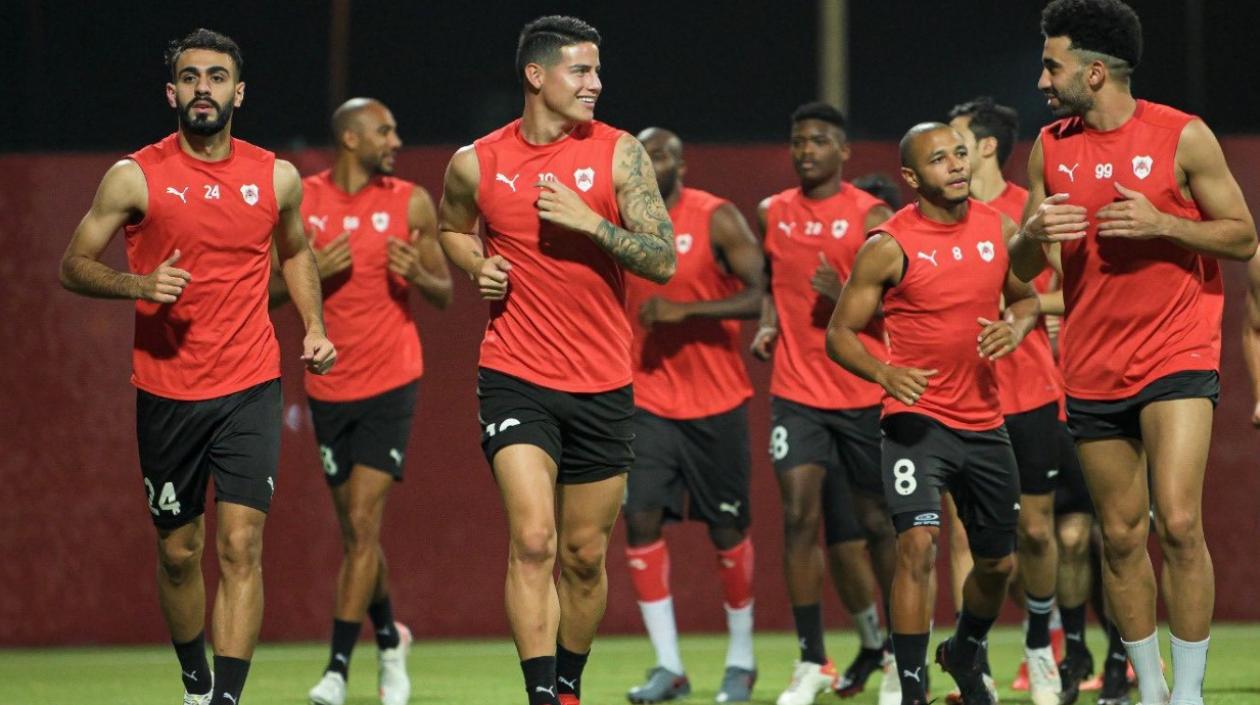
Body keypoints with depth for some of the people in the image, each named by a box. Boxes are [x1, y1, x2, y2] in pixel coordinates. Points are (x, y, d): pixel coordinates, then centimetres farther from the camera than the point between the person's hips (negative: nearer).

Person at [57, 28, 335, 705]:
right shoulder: (136, 177, -4)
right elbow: (74, 266, 1)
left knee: (242, 545, -14)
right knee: (178, 552, 10)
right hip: (166, 392, 0)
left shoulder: (277, 177, 4)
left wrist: (314, 326, 9)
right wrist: (139, 284, -18)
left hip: (251, 390, 0)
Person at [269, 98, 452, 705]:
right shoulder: (299, 202, 1)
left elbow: (445, 294, 6)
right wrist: (312, 271, -14)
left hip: (391, 386, -2)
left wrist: (418, 275, -15)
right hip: (329, 387, 2)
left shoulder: (411, 202, 0)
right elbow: (266, 289, 5)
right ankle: (390, 639, 33)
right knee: (354, 528, 10)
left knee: (362, 521, -12)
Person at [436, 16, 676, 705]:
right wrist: (477, 266, 2)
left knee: (585, 556, 9)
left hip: (602, 387, 1)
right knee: (532, 539, -18)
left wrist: (586, 218, -17)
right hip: (515, 377, -1)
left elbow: (663, 261, -6)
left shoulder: (618, 153, -1)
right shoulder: (477, 163, 0)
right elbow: (451, 227, 23)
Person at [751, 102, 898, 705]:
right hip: (797, 390, 2)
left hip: (865, 394, -2)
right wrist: (767, 324, 5)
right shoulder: (772, 214, 8)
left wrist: (844, 296, -23)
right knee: (799, 515, -10)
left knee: (877, 522, 7)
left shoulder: (870, 216, -5)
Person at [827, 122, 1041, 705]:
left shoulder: (1001, 230, 3)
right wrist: (883, 373, -24)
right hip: (916, 417, -5)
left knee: (998, 563, 15)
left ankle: (964, 653, 44)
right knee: (918, 545, -22)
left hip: (985, 422, 5)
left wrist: (1017, 325, -4)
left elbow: (1025, 296, 19)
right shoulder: (889, 246, -10)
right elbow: (840, 332, -6)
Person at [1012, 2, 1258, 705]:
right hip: (1093, 371, 4)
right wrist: (1033, 234, -11)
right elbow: (1022, 268, 12)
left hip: (1178, 356, -4)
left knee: (1179, 522, -16)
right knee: (1121, 535, 7)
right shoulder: (1051, 148, 6)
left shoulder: (1183, 137, -7)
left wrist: (1163, 224, -18)